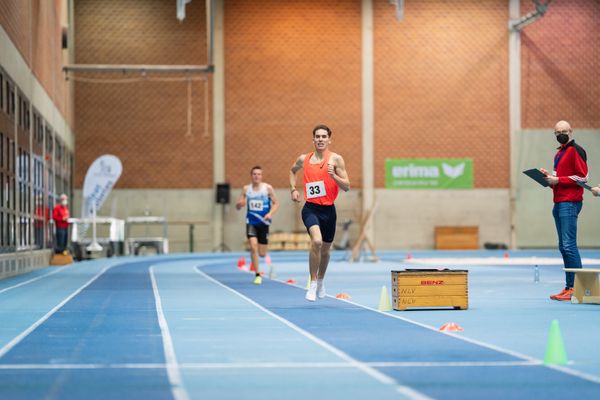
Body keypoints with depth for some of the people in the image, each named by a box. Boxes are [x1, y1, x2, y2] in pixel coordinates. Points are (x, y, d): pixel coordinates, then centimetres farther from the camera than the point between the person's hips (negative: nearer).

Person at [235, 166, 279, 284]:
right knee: (253, 247, -19)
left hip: (264, 222, 0)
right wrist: (239, 204, -20)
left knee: (262, 254, 3)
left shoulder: (268, 188, -4)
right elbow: (238, 206, 4)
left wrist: (270, 213, -18)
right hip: (251, 222, 0)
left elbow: (276, 203, 1)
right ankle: (258, 275, -10)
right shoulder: (246, 189, 1)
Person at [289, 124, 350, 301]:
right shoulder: (304, 159, 3)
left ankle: (321, 281, 43)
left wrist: (333, 175, -22)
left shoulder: (336, 159, -3)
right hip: (310, 208, -1)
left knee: (325, 249, 16)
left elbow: (347, 186, -6)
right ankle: (313, 283, -15)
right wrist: (293, 189, 13)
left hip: (328, 209, 1)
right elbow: (293, 171, 27)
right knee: (316, 241, -27)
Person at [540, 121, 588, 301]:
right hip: (559, 203, 10)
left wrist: (558, 180, -15)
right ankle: (569, 287, 13)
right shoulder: (559, 153, 21)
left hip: (570, 203, -10)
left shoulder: (576, 151, -7)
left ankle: (575, 287, -15)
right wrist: (549, 177, 8)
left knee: (569, 245, -14)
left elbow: (582, 177, -14)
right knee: (563, 246, 10)